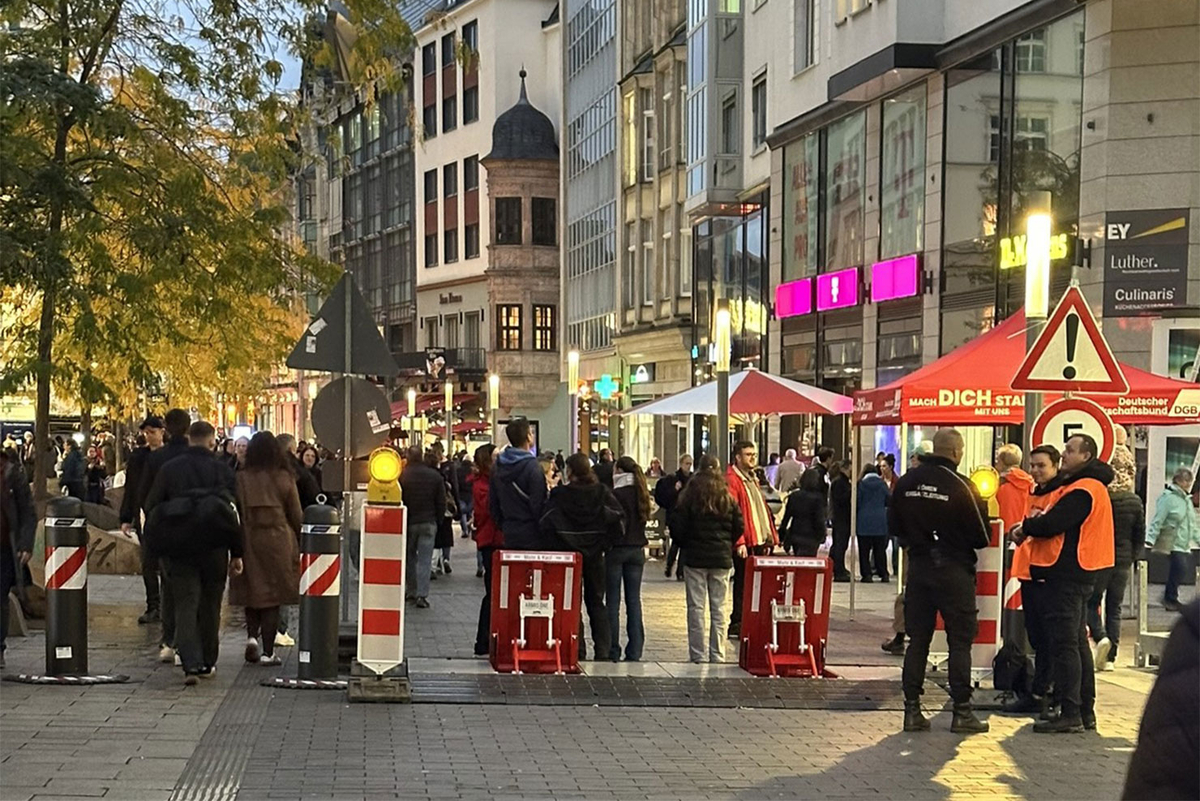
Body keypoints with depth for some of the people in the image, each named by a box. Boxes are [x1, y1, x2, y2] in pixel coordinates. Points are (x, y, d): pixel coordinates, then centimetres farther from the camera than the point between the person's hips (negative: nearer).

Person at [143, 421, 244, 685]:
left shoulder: (168, 469, 1)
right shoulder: (223, 470, -3)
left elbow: (150, 509, 3)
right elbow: (234, 514, -3)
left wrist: (159, 544, 15)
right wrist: (236, 554, 1)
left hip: (178, 549, 0)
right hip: (214, 550, 0)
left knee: (185, 604, -1)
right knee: (210, 606, 13)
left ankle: (191, 663, -16)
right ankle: (207, 662, 22)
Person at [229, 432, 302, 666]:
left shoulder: (241, 479, -2)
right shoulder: (284, 478, -3)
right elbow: (297, 516, 1)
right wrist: (299, 545, 13)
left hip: (249, 541, 1)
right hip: (278, 541, -1)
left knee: (251, 591, 15)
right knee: (273, 595, 4)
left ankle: (252, 635, -4)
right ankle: (267, 651, 3)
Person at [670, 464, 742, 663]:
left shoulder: (688, 502, -2)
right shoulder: (728, 501, 6)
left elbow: (677, 528, -7)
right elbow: (739, 527, 3)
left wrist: (687, 545, 9)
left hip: (695, 559, -2)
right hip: (722, 560, 2)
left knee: (696, 608, 1)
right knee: (719, 608, 6)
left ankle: (698, 656, -1)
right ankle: (717, 656, 5)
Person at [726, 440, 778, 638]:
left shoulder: (752, 479, 21)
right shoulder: (731, 480, -9)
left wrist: (769, 538, 16)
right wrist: (739, 542, -21)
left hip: (759, 542, 9)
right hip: (745, 544, -9)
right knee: (742, 583, -4)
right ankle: (737, 624, 1)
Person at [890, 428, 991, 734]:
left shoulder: (907, 481, 0)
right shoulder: (962, 487, -14)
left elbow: (894, 524, 10)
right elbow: (981, 537, -9)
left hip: (919, 568, 5)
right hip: (954, 570, -4)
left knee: (917, 639, 9)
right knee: (960, 640, 3)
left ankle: (912, 710, 9)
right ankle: (962, 711, 4)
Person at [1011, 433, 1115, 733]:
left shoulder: (1082, 491, -16)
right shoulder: (1089, 486, 19)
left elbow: (1051, 525, -22)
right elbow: (1060, 521, 15)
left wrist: (1027, 525, -2)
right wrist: (1032, 526, -4)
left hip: (1067, 573, -11)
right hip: (1076, 573, 11)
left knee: (1064, 643, -9)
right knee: (1076, 642, 14)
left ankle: (1070, 714, -9)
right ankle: (1085, 711, 20)